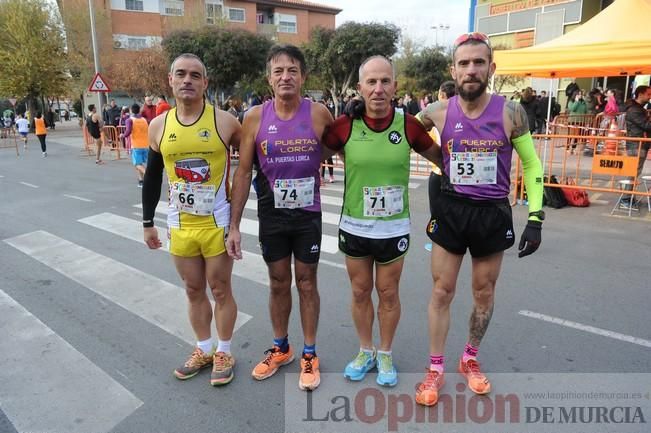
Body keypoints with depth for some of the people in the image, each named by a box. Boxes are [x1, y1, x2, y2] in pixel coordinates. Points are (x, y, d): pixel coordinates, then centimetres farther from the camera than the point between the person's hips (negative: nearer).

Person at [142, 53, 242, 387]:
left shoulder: (224, 122, -8)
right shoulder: (159, 126, 1)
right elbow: (152, 177, 10)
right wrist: (147, 222, 11)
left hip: (217, 223, -3)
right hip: (180, 225, 4)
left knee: (221, 289, 9)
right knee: (194, 291, 16)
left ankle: (223, 353, 27)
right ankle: (203, 350, 34)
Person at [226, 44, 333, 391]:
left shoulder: (318, 113, -9)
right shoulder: (255, 117, -7)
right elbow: (243, 172, -4)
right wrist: (234, 225, -6)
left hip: (308, 214, -1)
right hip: (271, 215, 1)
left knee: (306, 283, 10)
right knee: (278, 284, 14)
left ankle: (309, 354, 27)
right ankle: (280, 348, 35)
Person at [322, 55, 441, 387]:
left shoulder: (408, 125, -8)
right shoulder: (345, 125, -9)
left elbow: (439, 156, 7)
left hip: (394, 228, 0)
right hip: (354, 226, 1)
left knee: (388, 293, 13)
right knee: (360, 291, 15)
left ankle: (385, 355, 35)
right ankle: (366, 352, 37)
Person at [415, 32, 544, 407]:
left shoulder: (510, 113, -8)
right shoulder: (438, 113, -6)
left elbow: (532, 164, 1)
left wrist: (536, 216, -5)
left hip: (494, 214, 0)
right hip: (451, 211, 0)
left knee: (485, 293, 14)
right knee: (442, 292, 5)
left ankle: (471, 359, 37)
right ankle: (435, 370, 22)